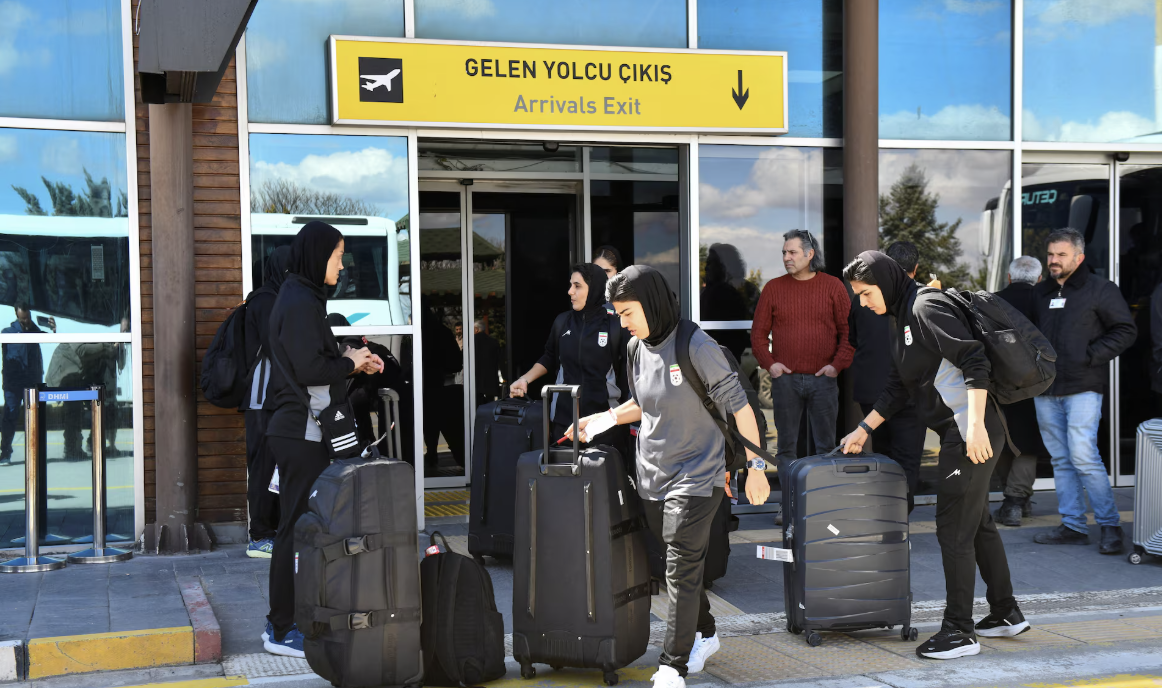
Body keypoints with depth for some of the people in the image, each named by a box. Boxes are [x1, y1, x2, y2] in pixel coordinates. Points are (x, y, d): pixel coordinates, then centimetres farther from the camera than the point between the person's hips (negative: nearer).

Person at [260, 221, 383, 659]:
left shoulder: (301, 299, 16)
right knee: (298, 527, -6)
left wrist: (351, 362, 11)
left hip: (298, 430, 10)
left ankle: (287, 621, 21)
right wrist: (350, 363, -6)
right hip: (301, 433, -10)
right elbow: (310, 368, -22)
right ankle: (282, 630, 0)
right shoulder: (300, 303, -15)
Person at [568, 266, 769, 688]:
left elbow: (739, 407, -12)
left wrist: (755, 466, -11)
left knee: (682, 572, -7)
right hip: (652, 479, 6)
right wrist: (599, 420, 12)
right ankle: (704, 635, 36)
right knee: (679, 568, 16)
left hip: (696, 478, -6)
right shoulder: (637, 351, 5)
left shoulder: (697, 347, -16)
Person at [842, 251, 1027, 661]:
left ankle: (959, 632, 0)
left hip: (974, 432, -11)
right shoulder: (900, 317, 16)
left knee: (954, 527, -6)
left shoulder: (927, 308, -14)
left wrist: (975, 424, -28)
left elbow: (975, 362, -23)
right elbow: (898, 388, 23)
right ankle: (1006, 615, 30)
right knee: (978, 523, 18)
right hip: (956, 433, 11)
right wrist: (864, 430, 21)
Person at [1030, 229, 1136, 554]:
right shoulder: (1040, 293, 16)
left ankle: (1110, 525, -3)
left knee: (1083, 456, -14)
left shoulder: (1100, 289, -2)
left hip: (1082, 389, -6)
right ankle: (1073, 526, 13)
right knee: (1061, 460, 7)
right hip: (1045, 390, 6)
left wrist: (1090, 356, -12)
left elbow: (1125, 331, -4)